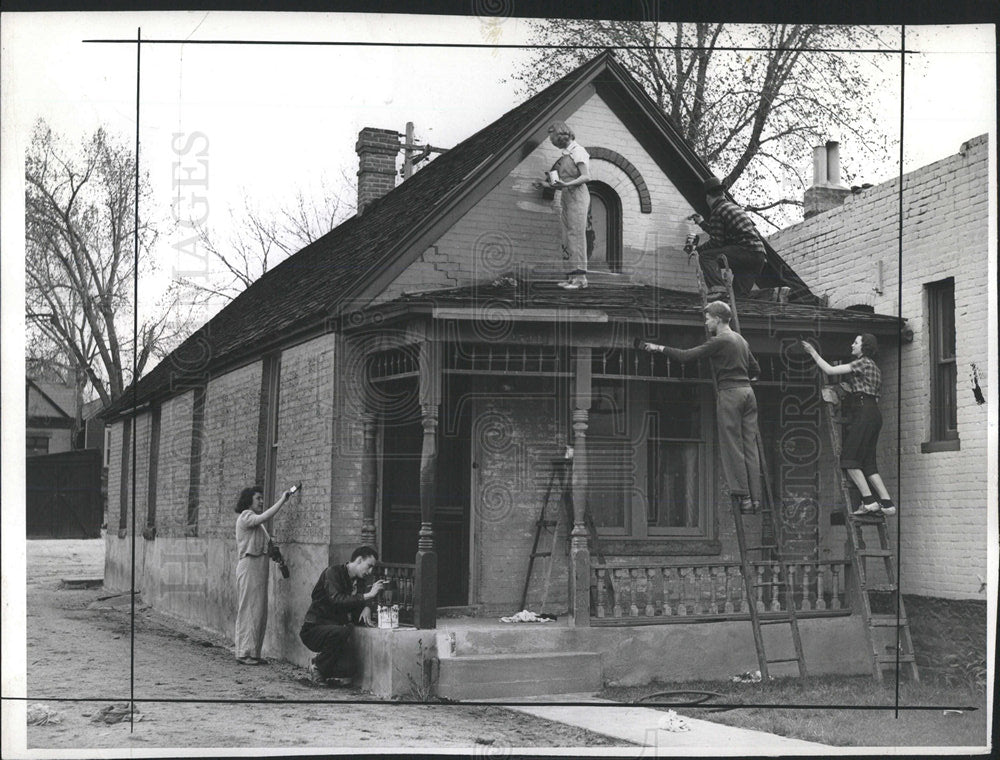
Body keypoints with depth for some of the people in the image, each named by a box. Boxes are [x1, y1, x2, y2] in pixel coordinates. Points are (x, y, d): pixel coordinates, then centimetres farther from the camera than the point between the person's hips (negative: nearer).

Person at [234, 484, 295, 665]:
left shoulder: (255, 520, 23)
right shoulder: (245, 517, -6)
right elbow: (265, 517, -26)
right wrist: (282, 500, -22)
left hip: (259, 567, 9)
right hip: (249, 566, -9)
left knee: (260, 611, 8)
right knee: (249, 609, -8)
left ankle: (253, 653, 11)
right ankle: (244, 653, -6)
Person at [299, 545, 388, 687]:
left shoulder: (358, 581, 12)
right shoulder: (333, 572, -13)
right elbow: (336, 600, -28)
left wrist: (366, 608, -8)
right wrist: (367, 595, -32)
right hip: (313, 629, -6)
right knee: (342, 632, -38)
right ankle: (318, 666, -14)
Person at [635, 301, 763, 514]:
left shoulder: (719, 341, -9)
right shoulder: (741, 340, 16)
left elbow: (686, 356, -14)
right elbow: (756, 370, 24)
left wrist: (658, 348, -9)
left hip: (730, 394, -8)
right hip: (747, 392, 8)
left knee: (732, 447, -4)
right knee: (750, 446, 6)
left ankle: (743, 497, -6)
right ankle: (754, 498, 5)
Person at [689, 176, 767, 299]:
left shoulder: (717, 212, -3)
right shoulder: (735, 207, 27)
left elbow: (716, 242, -7)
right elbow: (721, 234, 41)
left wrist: (699, 247, 11)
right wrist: (702, 223, 53)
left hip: (746, 251, -9)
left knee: (706, 256, -11)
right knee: (739, 293, 20)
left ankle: (717, 287, -27)